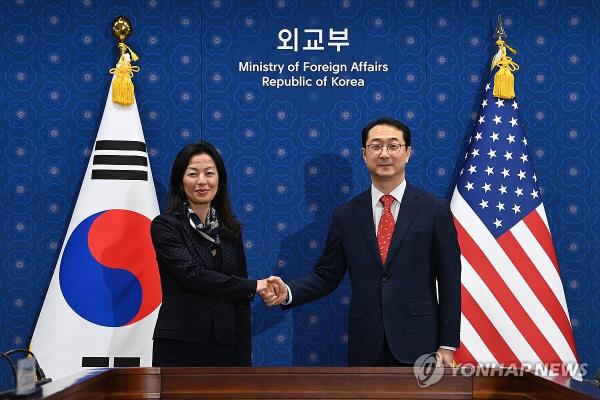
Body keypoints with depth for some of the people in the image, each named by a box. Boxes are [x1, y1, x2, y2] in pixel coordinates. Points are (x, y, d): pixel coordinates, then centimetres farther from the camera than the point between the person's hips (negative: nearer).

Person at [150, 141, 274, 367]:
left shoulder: (231, 229, 11)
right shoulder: (165, 226, -3)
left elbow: (239, 298, 11)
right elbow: (192, 274, -17)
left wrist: (243, 360, 7)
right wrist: (253, 286, -10)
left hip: (223, 346, 4)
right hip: (178, 346, -4)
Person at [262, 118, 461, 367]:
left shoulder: (435, 210, -1)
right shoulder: (346, 214, 6)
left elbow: (449, 281, -1)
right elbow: (327, 274, 8)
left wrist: (447, 345, -4)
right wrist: (287, 293, -11)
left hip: (418, 343, -2)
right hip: (366, 346, 2)